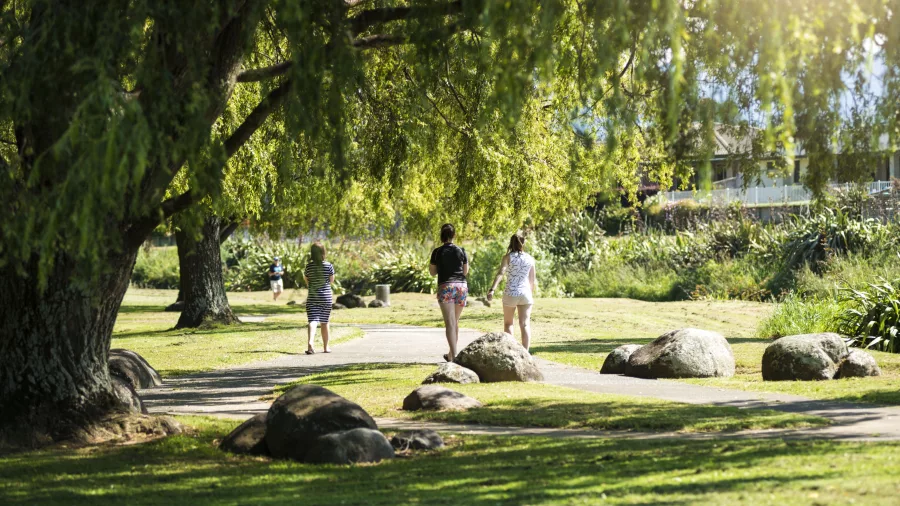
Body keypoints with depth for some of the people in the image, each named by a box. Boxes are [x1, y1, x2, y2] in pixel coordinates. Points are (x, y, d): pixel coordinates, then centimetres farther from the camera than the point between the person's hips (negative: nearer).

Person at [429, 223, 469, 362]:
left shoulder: (438, 252, -2)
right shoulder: (461, 251, 4)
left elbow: (433, 272, 7)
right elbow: (465, 271, 11)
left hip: (446, 287, -3)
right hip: (461, 286, 3)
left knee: (450, 323, -7)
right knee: (455, 322, 16)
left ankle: (454, 355, -17)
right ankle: (452, 353, 24)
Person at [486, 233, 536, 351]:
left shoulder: (508, 257, -3)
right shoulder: (530, 258, 6)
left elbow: (500, 274, -18)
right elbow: (533, 280, 11)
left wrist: (492, 289, -27)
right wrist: (531, 293, 27)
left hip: (510, 294, -1)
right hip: (525, 293, 1)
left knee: (508, 323, 18)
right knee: (525, 324, -3)